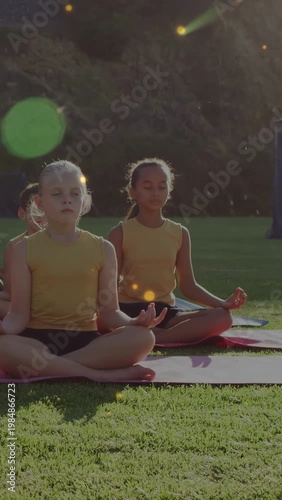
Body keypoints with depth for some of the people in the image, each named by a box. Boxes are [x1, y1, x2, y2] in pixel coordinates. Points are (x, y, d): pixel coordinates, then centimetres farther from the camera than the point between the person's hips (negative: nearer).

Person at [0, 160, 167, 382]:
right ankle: (99, 374, -31)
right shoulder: (26, 249, 3)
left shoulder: (103, 248, 7)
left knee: (143, 338, -27)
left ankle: (40, 367, -26)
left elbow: (109, 312, 6)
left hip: (85, 339, 2)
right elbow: (19, 315, -1)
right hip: (38, 339, -2)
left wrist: (133, 321, -15)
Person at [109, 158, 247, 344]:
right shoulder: (121, 233, 0)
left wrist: (223, 303, -9)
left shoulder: (180, 233, 7)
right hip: (128, 310, -3)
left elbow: (188, 286, 8)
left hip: (164, 311, 3)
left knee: (222, 318, -24)